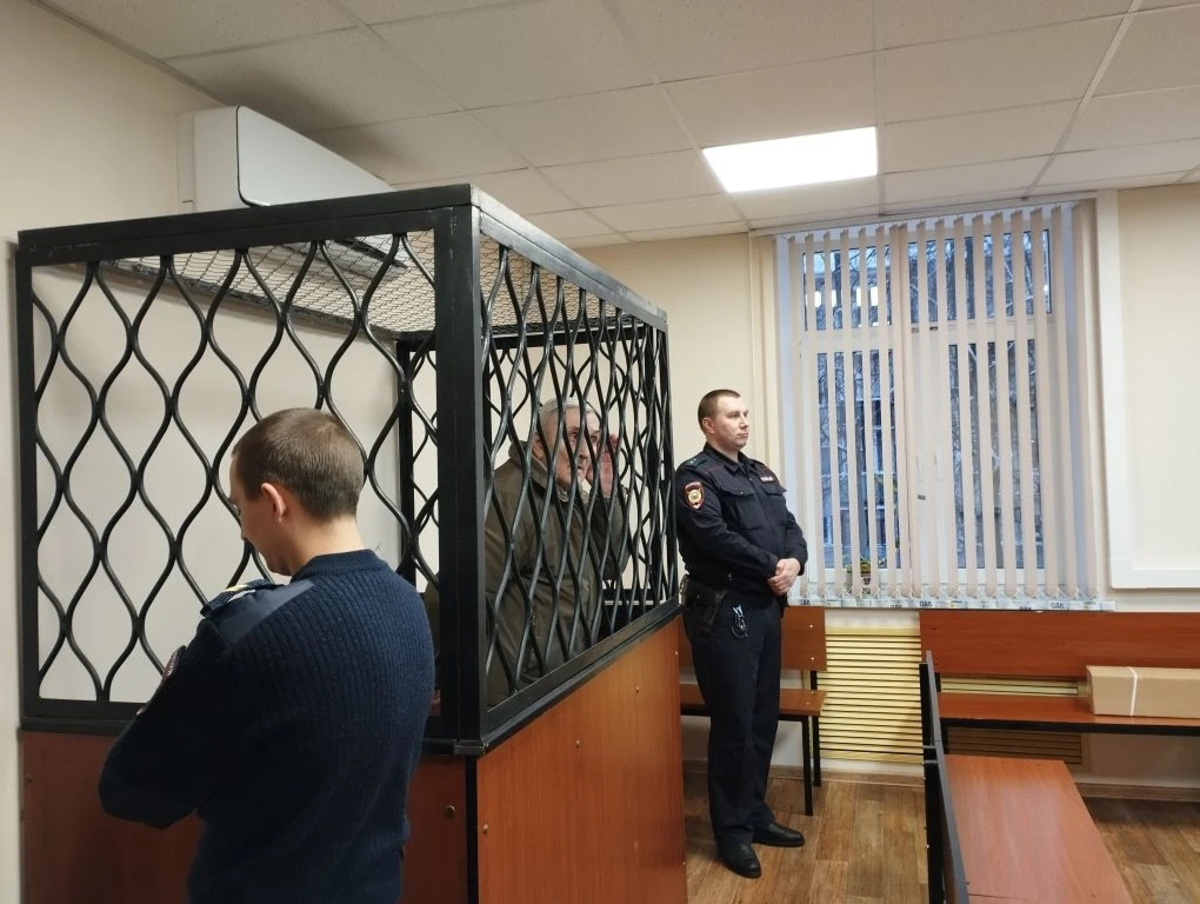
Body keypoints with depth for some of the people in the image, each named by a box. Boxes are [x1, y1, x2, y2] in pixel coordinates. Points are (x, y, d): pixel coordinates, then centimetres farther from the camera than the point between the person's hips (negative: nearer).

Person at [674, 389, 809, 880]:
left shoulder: (761, 473, 16)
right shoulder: (696, 475, -9)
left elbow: (789, 525, 11)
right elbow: (714, 536, -21)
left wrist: (794, 561, -10)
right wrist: (772, 566, -15)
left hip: (766, 608, 8)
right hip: (724, 611, -8)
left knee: (764, 717, 15)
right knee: (734, 723, 0)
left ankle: (756, 814, 29)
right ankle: (732, 831, 13)